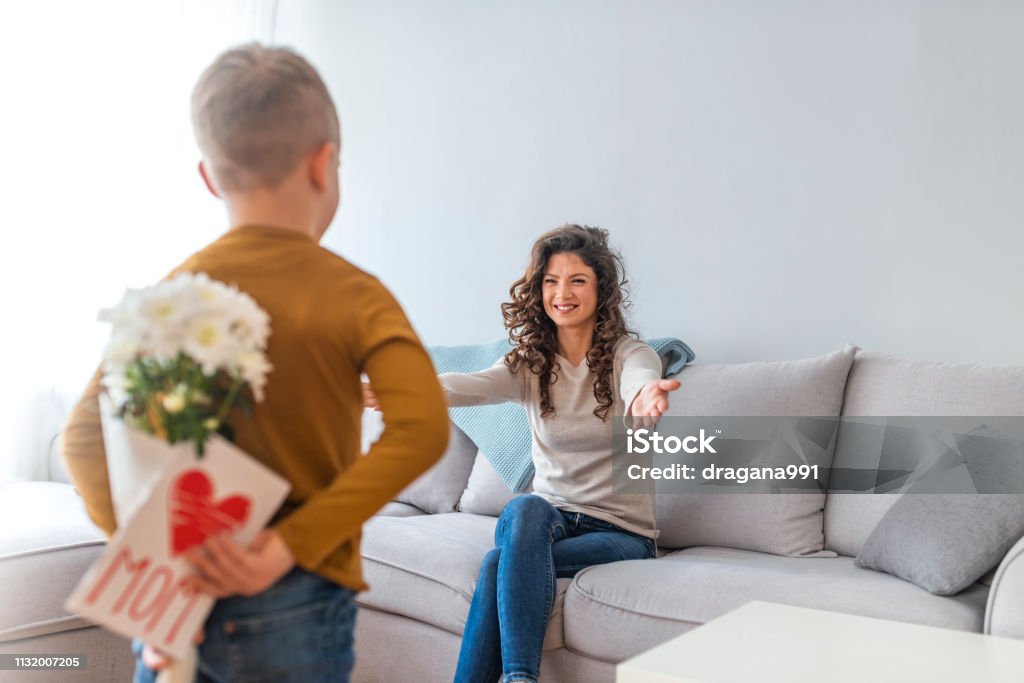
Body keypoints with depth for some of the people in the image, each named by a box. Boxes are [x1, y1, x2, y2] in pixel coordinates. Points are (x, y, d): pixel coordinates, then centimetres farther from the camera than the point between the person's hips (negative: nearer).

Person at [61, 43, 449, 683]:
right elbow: (423, 428, -24)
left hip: (183, 592, 3)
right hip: (294, 608, -2)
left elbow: (85, 437, -9)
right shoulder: (355, 296, -10)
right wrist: (293, 542, -23)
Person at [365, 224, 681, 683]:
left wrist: (648, 396, -60)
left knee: (500, 563, -29)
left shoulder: (630, 355, -7)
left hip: (621, 532, -3)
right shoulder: (530, 361, 1)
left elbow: (642, 383, -33)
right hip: (552, 516, 3)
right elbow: (478, 385, -21)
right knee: (523, 510, -33)